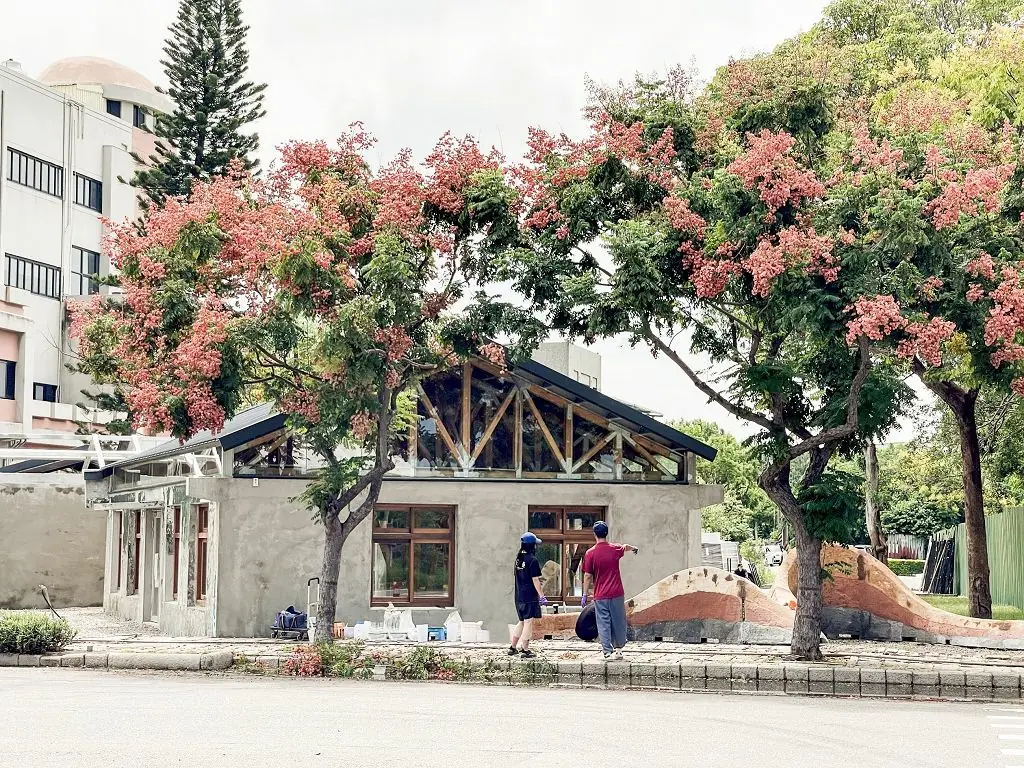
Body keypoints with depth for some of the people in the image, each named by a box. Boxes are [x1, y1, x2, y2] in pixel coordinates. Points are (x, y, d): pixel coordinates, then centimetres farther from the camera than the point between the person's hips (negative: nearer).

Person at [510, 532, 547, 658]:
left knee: (522, 622, 18)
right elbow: (535, 580, -15)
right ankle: (525, 650, 0)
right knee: (529, 622, -2)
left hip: (519, 597, 8)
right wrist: (541, 595, -10)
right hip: (530, 597, -8)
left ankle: (513, 647, 21)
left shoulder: (518, 558, 9)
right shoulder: (532, 560, -14)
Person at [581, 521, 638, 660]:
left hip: (600, 596, -2)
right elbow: (626, 547, 26)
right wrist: (634, 548, 49)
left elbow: (588, 576, -7)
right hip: (617, 594, 2)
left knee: (603, 624, 2)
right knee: (618, 622, 13)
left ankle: (608, 652, -3)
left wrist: (585, 595, 1)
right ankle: (618, 649, 19)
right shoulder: (615, 549, 0)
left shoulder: (590, 553, -8)